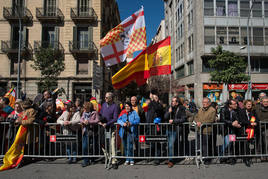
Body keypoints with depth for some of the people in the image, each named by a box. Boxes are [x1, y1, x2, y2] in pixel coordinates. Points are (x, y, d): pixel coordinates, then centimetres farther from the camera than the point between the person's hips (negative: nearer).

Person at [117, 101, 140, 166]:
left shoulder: (134, 112, 9)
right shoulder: (123, 113, 14)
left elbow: (138, 119, -4)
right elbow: (119, 120, 2)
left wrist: (131, 123, -19)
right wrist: (123, 123, -18)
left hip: (131, 131, -3)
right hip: (124, 131, 3)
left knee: (130, 146, -8)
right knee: (125, 146, 6)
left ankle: (131, 160, 5)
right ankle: (127, 159, 18)